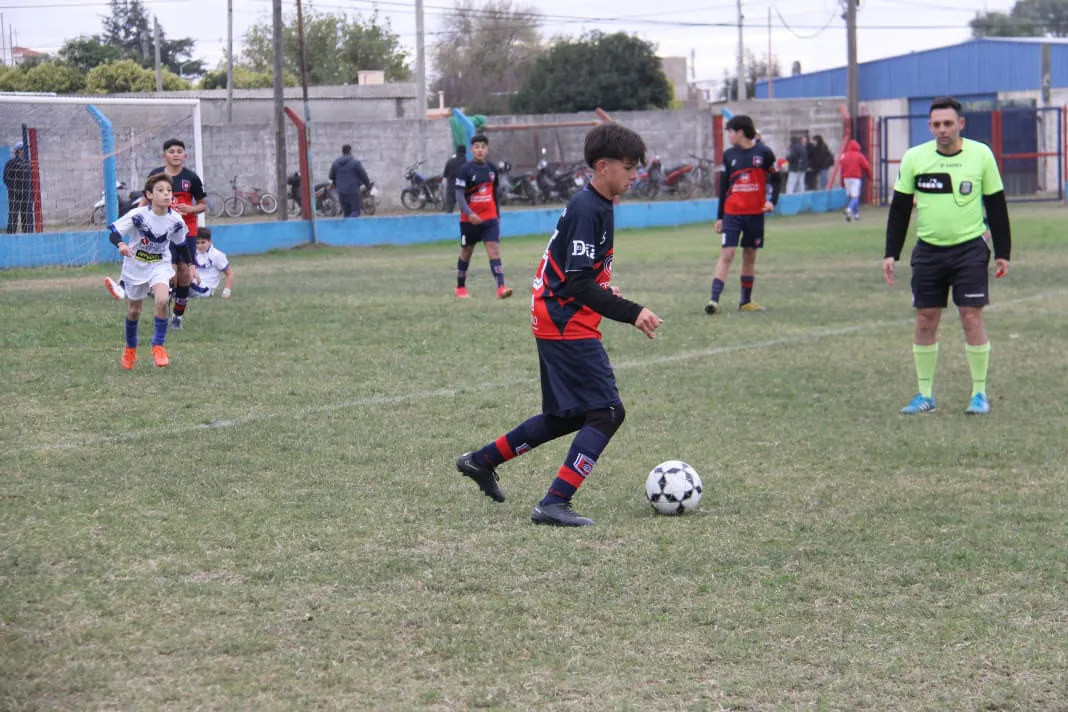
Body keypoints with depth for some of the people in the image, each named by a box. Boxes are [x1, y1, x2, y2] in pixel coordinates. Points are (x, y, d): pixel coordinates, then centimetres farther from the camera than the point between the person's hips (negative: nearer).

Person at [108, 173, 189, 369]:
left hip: (160, 266, 1)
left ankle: (158, 346, -9)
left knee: (162, 300, -26)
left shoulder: (176, 220, -13)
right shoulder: (137, 215, -23)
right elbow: (114, 232, -26)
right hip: (135, 266, -1)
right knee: (134, 310, 13)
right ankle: (130, 349, 39)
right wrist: (121, 244, -46)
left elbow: (181, 244, 6)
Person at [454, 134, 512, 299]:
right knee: (466, 252, 12)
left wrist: (498, 215, 20)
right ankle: (460, 288, 29)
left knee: (494, 250, -12)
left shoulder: (491, 168, 5)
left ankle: (501, 288, -22)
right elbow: (459, 195, -15)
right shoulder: (465, 169, -10)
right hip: (470, 219, -3)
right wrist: (469, 214, -29)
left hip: (490, 217, 3)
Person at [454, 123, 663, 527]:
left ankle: (482, 461, 30)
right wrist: (631, 313, -25)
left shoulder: (592, 205, 12)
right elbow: (578, 284, -24)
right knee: (606, 413, -11)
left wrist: (603, 289, 11)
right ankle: (554, 504, -12)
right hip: (568, 326, -10)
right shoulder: (588, 211, -19)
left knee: (567, 417, 19)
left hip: (556, 324, 10)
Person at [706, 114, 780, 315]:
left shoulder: (763, 153, -2)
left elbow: (775, 178, 7)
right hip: (732, 213, 0)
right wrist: (719, 216, 9)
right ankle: (714, 299, -17)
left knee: (750, 256, 10)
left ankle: (746, 301, 21)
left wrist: (772, 200, -10)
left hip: (755, 213, 0)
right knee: (726, 254, -11)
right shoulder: (729, 155, 4)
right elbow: (723, 187, 9)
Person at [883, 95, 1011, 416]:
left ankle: (979, 393, 4)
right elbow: (900, 208, 6)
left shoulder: (981, 155, -3)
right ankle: (925, 395, 12)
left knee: (972, 317, -6)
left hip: (970, 248, -2)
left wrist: (1003, 253, 2)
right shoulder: (914, 158, -1)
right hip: (928, 251, 2)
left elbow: (996, 206, 4)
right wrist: (891, 253, 1)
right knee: (925, 320, 3)